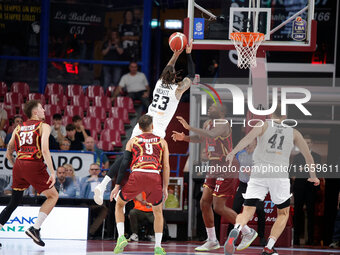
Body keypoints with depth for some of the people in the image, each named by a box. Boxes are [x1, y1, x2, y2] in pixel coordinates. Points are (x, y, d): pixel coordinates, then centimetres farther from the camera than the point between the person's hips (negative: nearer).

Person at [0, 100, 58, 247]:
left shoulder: (18, 128, 19)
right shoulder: (43, 126, 3)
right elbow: (45, 150, -12)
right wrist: (52, 172, -15)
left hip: (19, 164, 6)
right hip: (34, 165, -6)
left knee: (14, 202, 16)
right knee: (53, 196, 9)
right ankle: (35, 228, -4)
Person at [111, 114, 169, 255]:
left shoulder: (132, 141, 20)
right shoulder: (162, 142, 21)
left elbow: (124, 163, 11)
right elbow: (166, 166, 14)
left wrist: (117, 185, 12)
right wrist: (165, 188, 19)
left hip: (137, 175, 0)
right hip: (155, 176, 0)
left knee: (119, 205, 21)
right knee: (158, 211, 21)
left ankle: (121, 237, 3)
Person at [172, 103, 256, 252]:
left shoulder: (223, 125, -17)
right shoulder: (208, 124, 10)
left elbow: (211, 135, -37)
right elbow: (200, 138, 27)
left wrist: (189, 127, -38)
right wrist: (184, 138, 8)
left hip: (226, 170, -9)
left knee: (219, 207, -10)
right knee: (204, 202, 5)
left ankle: (248, 233, 3)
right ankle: (212, 241, 14)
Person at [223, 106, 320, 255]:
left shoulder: (263, 125, 12)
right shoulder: (294, 133, 17)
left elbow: (249, 137, -9)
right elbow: (308, 156, 21)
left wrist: (233, 152, -20)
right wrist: (313, 176, 36)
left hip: (258, 173, 0)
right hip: (279, 174, 0)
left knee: (247, 212, -2)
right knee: (283, 213, 18)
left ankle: (235, 231, -35)